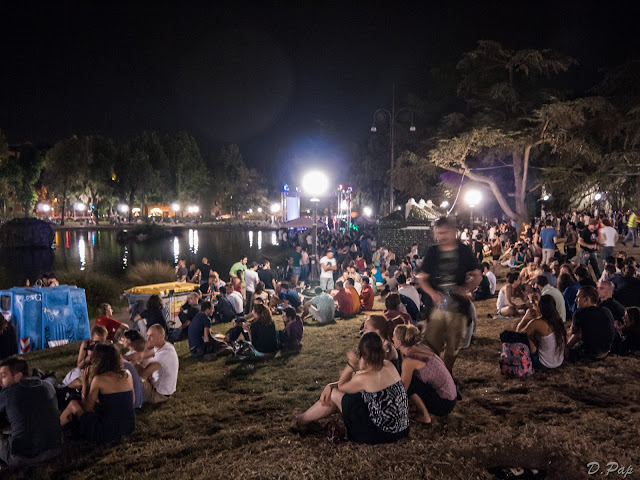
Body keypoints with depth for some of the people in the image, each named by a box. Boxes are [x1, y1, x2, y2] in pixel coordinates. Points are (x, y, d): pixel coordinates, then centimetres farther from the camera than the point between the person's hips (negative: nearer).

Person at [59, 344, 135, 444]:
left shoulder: (99, 379, -12)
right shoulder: (127, 374, 1)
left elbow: (86, 409, -1)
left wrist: (85, 382, 5)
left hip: (108, 433, -6)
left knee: (73, 404, 12)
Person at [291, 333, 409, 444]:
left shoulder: (363, 378, -23)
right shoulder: (389, 365, 0)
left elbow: (341, 386, 0)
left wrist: (351, 365, -11)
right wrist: (330, 386, 4)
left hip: (382, 432, -7)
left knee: (335, 394, 6)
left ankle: (301, 421, 28)